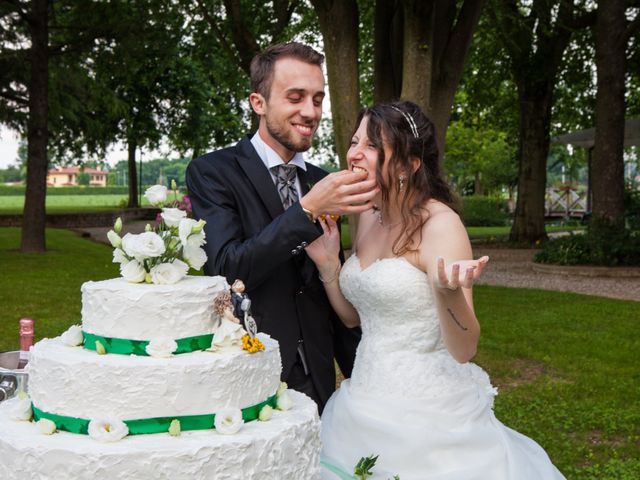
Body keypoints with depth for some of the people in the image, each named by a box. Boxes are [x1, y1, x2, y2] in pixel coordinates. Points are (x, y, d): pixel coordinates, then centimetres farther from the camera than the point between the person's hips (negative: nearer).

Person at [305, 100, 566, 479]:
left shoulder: (439, 224, -18)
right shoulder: (369, 218, 4)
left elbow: (464, 349, -20)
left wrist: (450, 293, -38)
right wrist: (327, 263, -2)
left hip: (426, 417, -7)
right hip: (368, 404, 7)